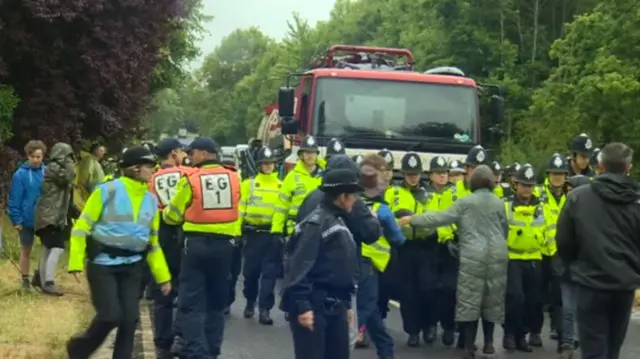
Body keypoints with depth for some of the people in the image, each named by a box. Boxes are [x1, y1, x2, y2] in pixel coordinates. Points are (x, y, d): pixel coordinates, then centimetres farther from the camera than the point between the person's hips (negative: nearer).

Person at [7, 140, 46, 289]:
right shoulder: (20, 174, -12)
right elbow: (14, 199, -10)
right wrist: (16, 219, -13)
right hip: (27, 220, -3)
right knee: (26, 250, 11)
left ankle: (40, 276, 26)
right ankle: (25, 279, 24)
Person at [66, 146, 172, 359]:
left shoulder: (151, 200, 9)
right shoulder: (107, 191, -8)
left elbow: (153, 242, 16)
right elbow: (82, 226, -6)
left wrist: (163, 276, 12)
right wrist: (76, 262, -12)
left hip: (132, 266, 5)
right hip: (103, 263, -5)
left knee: (130, 319, -1)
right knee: (110, 315, -11)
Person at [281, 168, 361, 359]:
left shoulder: (338, 222, 15)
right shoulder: (317, 223, -15)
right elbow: (300, 267, -21)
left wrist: (346, 303, 21)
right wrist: (302, 306, -24)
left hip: (335, 305, 10)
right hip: (313, 305, -9)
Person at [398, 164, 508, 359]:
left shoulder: (465, 202, -3)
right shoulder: (499, 203, 9)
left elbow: (442, 218, -5)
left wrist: (413, 219, 1)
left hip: (473, 256, -4)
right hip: (497, 255, 4)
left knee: (470, 299, -1)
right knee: (492, 299, 12)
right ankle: (489, 342, 16)